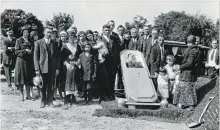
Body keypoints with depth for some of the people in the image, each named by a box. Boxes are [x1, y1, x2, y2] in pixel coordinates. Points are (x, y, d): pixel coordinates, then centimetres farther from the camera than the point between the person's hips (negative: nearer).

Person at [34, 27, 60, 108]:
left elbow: (57, 56, 9)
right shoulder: (38, 43, 2)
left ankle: (50, 101, 16)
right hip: (42, 68, -2)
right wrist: (37, 69, -8)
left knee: (50, 86, 6)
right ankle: (43, 101, 17)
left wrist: (57, 68, 1)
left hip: (52, 68, 2)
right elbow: (36, 57, -1)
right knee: (43, 86, 5)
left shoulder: (55, 43, 9)